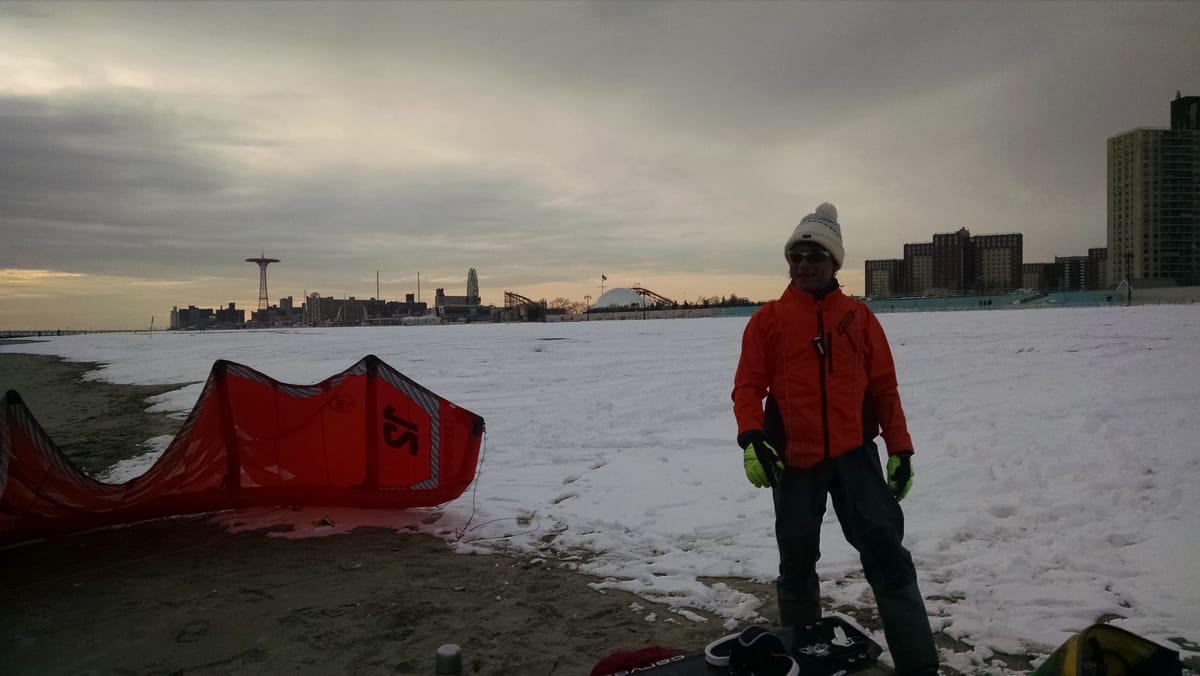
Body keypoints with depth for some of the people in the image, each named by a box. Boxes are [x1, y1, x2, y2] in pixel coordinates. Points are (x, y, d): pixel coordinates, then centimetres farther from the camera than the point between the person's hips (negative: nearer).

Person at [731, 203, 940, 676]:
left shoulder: (858, 317, 6)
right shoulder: (769, 319, 1)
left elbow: (883, 387, 8)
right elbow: (748, 385, -2)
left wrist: (900, 448, 4)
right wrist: (751, 438, -18)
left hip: (854, 454, 1)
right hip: (792, 459, 0)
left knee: (887, 554, -3)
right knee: (797, 561, 11)